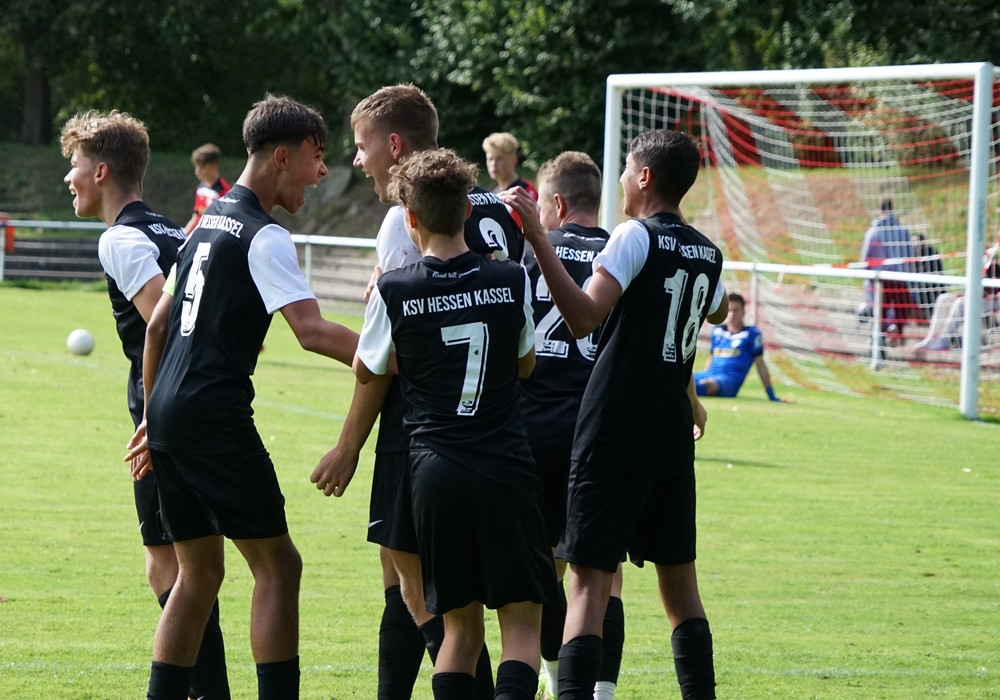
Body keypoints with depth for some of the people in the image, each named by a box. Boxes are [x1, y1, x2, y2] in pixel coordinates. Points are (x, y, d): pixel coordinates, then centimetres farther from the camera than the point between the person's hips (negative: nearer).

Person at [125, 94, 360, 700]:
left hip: (168, 408, 9)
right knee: (278, 565, -5)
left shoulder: (211, 220, 18)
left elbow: (159, 323, 23)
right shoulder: (264, 236, -9)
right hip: (216, 417, -9)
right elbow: (312, 331, -21)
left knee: (199, 572, 14)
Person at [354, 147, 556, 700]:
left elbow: (365, 370, 14)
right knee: (521, 623, 1)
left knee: (460, 625, 12)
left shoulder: (393, 291, -3)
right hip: (505, 467, -1)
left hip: (435, 470, 1)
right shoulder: (511, 281, 0)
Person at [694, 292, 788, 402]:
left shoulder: (752, 334, 8)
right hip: (709, 375, 7)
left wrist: (771, 395, 5)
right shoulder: (717, 331, 22)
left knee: (709, 384, -41)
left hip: (730, 379, -7)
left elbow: (760, 364, 7)